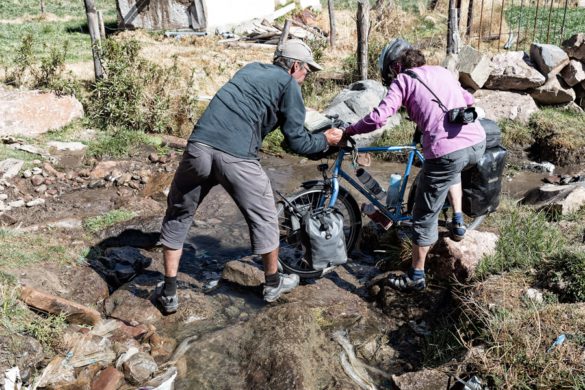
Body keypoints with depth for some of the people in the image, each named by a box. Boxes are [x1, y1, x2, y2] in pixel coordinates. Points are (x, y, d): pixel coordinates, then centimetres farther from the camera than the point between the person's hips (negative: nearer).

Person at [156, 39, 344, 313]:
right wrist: (326, 139, 26)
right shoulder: (289, 85, 11)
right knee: (263, 218, 17)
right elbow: (297, 142, 7)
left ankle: (169, 292, 25)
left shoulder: (250, 69, 29)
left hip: (199, 146, 5)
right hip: (237, 157, -5)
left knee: (178, 216, 21)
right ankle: (273, 283, 34)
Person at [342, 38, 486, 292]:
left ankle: (415, 277, 21)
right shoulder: (442, 71, 22)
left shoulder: (403, 80, 4)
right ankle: (458, 223, 35)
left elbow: (378, 118, -8)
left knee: (425, 216, 10)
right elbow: (469, 100, 34)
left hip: (446, 152, -6)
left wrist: (348, 131, 6)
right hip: (478, 143, 7)